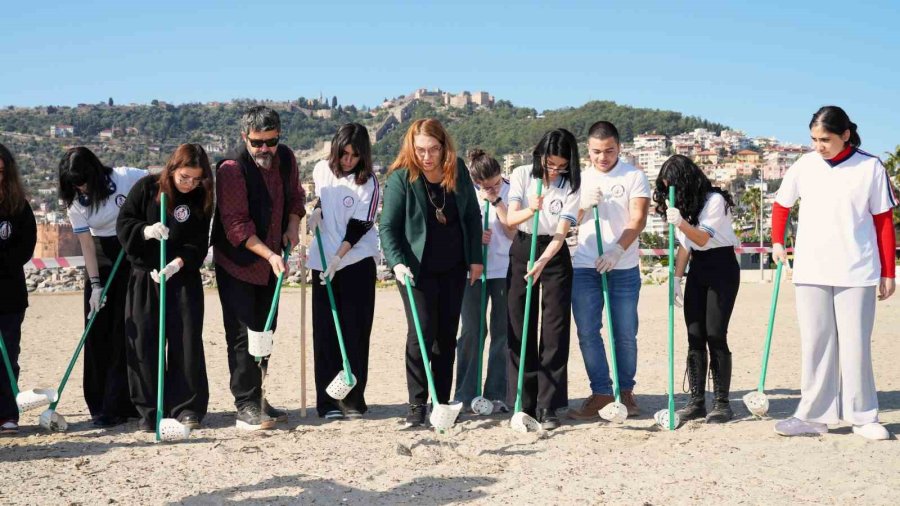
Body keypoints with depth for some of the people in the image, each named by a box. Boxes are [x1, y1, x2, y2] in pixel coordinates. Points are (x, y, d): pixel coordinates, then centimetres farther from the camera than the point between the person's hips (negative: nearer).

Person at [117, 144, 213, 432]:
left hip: (184, 279, 0)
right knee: (144, 342, 1)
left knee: (186, 341, -2)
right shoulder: (147, 188, -2)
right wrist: (145, 231, -21)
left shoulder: (201, 200, -1)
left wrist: (179, 262, -22)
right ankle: (149, 410, 9)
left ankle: (187, 407, 7)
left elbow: (199, 243, -5)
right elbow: (124, 223, -1)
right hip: (144, 277, 0)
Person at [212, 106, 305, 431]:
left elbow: (294, 196, 16)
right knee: (242, 335, -6)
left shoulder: (286, 159, 0)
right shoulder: (231, 168, -20)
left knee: (265, 331, 13)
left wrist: (293, 226, -3)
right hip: (237, 263, -7)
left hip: (270, 263, 7)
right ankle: (246, 406, -1)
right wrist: (269, 254, -30)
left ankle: (255, 399, 23)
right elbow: (236, 225, -23)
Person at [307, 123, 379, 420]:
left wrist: (338, 257, -20)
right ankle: (328, 401, 8)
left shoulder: (368, 183, -9)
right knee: (325, 332, 3)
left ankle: (353, 400, 5)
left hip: (357, 262, -4)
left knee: (355, 332, -2)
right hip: (323, 262, 4)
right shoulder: (322, 170, 4)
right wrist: (316, 211, 3)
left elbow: (359, 227, -13)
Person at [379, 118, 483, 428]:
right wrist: (397, 263, -27)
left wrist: (476, 258, 6)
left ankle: (442, 401, 19)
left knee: (447, 334, 9)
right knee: (422, 333, -9)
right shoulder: (400, 178, -13)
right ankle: (417, 405, 0)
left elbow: (472, 216, 7)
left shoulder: (458, 171, -2)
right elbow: (388, 226, -13)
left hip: (453, 267, 4)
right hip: (416, 268, -4)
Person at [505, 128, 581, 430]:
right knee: (521, 330, 2)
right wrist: (531, 210, -36)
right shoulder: (522, 175, -4)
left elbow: (561, 232, -16)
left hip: (554, 255, -1)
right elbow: (510, 218, -14)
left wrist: (542, 263, -32)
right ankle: (525, 403, 10)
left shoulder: (571, 186, -8)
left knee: (555, 332, -5)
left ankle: (547, 407, 0)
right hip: (522, 251, 1)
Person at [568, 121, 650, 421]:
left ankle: (626, 391, 18)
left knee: (625, 334, 3)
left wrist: (617, 250, -22)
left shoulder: (633, 177, 2)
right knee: (587, 333, -2)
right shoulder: (580, 178, 11)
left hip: (624, 268, -2)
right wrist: (584, 205, -10)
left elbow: (638, 219, -8)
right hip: (584, 267, 2)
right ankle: (602, 393, 5)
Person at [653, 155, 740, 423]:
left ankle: (721, 403, -6)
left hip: (721, 268, -7)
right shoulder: (683, 205, 11)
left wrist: (681, 223, -35)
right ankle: (697, 401, 4)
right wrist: (676, 278, 4)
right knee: (695, 336, 1)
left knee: (715, 335, -12)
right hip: (697, 270, 7)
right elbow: (685, 245, 11)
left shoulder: (715, 200, -13)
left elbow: (704, 238, -20)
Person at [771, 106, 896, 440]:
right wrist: (777, 242, 8)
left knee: (856, 345, 2)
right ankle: (815, 415, 11)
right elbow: (781, 205, 18)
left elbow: (883, 221, 1)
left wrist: (888, 273, 1)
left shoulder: (870, 168, -3)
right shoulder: (804, 166, 3)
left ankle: (863, 416, 12)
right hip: (810, 272, 2)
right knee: (815, 345, 5)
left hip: (856, 273, -2)